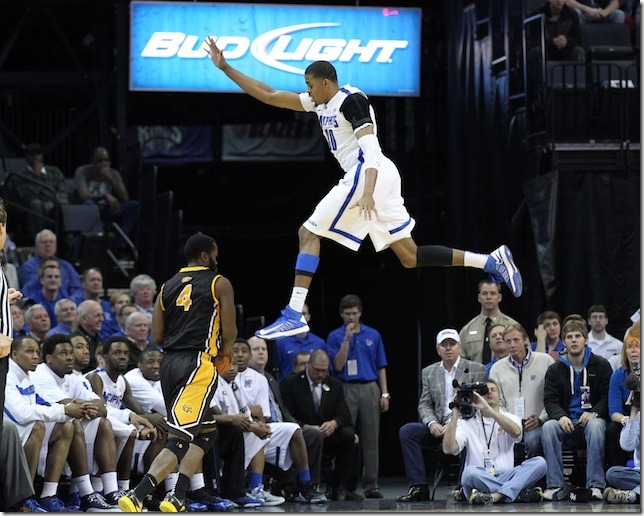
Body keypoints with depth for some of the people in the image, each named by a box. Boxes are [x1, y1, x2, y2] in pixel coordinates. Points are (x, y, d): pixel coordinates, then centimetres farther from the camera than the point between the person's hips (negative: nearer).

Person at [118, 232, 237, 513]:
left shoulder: (168, 286, 16)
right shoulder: (219, 284, 1)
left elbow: (157, 337, 12)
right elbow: (229, 332, -3)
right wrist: (222, 352, 17)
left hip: (170, 363, 7)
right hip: (198, 364, -7)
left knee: (205, 431, 23)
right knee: (179, 439, -11)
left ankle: (177, 498, 14)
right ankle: (137, 496, -25)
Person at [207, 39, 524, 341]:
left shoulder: (351, 100, -7)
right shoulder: (321, 103, 19)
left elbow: (370, 147, -18)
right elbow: (268, 95, 22)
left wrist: (368, 192, -31)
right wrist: (225, 68, 18)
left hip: (367, 174, -10)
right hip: (382, 178, 10)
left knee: (309, 234, -6)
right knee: (410, 258, 7)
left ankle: (294, 315, -11)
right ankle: (492, 261, 1)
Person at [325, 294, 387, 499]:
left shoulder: (373, 335, 10)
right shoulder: (335, 337, 4)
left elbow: (381, 367, 11)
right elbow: (338, 365, -7)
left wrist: (384, 393, 3)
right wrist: (347, 338, -12)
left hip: (370, 389, 2)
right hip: (346, 390, -2)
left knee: (370, 439, 1)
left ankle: (371, 485, 2)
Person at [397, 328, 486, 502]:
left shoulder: (476, 370, 4)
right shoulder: (429, 372, 16)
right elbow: (424, 404, 12)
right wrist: (432, 423, -11)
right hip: (439, 427, 4)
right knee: (406, 431, -19)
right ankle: (418, 487, -21)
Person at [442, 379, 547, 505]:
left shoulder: (509, 418, 16)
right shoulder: (468, 422, 13)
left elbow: (516, 432, -10)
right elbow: (448, 449, -2)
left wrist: (489, 410, -20)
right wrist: (455, 416, -9)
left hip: (504, 477, 2)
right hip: (479, 480, -2)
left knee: (540, 462, -22)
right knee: (470, 472, -37)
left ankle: (496, 495, -36)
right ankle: (518, 492, -30)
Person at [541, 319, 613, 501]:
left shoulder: (600, 365, 8)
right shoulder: (555, 370, 12)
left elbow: (608, 396, 2)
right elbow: (550, 400, 4)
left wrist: (594, 412, -17)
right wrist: (560, 416, -19)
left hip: (591, 418, -2)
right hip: (567, 423, 2)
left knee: (595, 426, -38)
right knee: (548, 427, -31)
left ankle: (596, 485, -38)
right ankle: (556, 485, -31)